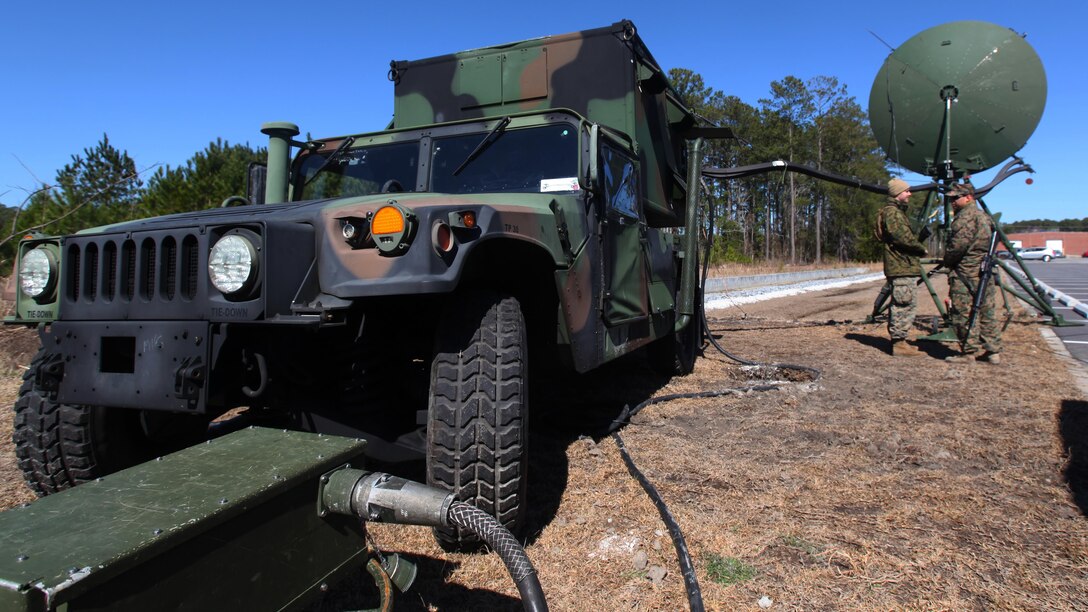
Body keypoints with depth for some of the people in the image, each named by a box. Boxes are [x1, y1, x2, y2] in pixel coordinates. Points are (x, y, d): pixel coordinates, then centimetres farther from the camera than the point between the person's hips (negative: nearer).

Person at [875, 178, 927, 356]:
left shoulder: (898, 211, 23)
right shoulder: (892, 212, -11)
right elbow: (903, 238, -21)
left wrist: (917, 248, 7)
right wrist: (922, 248, -6)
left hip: (905, 267, 11)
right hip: (901, 267, -11)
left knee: (901, 305, 14)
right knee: (903, 305, -10)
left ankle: (899, 341, 20)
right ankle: (898, 343, -7)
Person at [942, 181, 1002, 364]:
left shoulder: (966, 215, -12)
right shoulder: (983, 216, 20)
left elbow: (958, 245, -20)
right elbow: (987, 244, 23)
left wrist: (946, 261, -3)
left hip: (965, 273, -10)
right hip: (984, 272, 10)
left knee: (962, 312, -4)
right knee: (986, 312, 11)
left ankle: (971, 351, -1)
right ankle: (993, 351, 14)